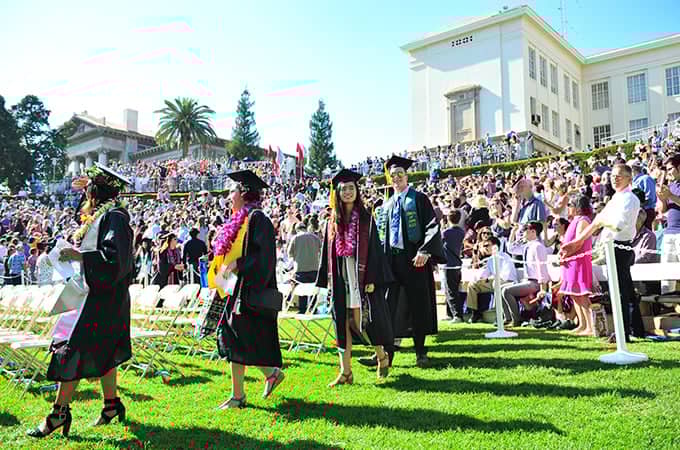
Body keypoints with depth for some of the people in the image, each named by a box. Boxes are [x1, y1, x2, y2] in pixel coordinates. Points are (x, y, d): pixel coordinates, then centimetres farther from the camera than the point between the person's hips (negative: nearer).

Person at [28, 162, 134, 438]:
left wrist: (80, 256, -23)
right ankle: (111, 405, 23)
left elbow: (114, 257, -25)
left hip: (100, 298, -10)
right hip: (91, 294, 10)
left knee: (72, 351, -5)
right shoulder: (100, 214, 14)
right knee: (101, 353, 14)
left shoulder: (113, 216, -16)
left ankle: (60, 413, 4)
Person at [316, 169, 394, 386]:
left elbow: (375, 249, -4)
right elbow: (327, 252, 12)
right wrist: (327, 278, 6)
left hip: (360, 276, -4)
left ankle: (382, 356, 23)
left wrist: (372, 279, -12)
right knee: (342, 322, 4)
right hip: (340, 278, 4)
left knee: (360, 320, -4)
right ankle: (345, 372, 11)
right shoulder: (333, 221, 10)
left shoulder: (365, 218, 0)